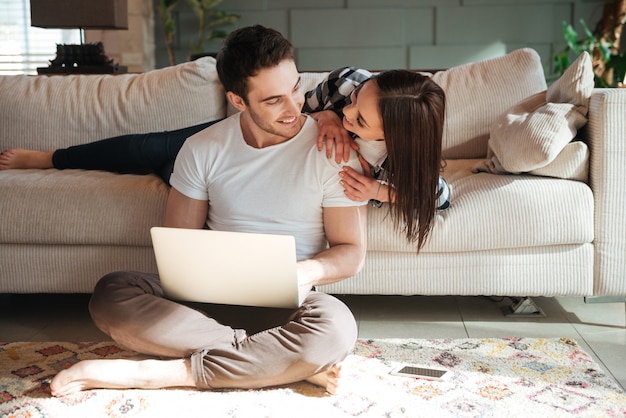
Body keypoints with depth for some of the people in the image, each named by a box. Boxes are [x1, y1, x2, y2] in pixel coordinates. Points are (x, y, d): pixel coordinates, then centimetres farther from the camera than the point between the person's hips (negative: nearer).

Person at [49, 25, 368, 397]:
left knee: (335, 325, -36)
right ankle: (294, 363, -24)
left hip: (286, 303, -2)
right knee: (110, 293, -25)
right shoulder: (203, 150, 3)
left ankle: (159, 373, -26)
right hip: (210, 294, 2)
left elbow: (352, 252, -1)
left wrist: (307, 272, -23)